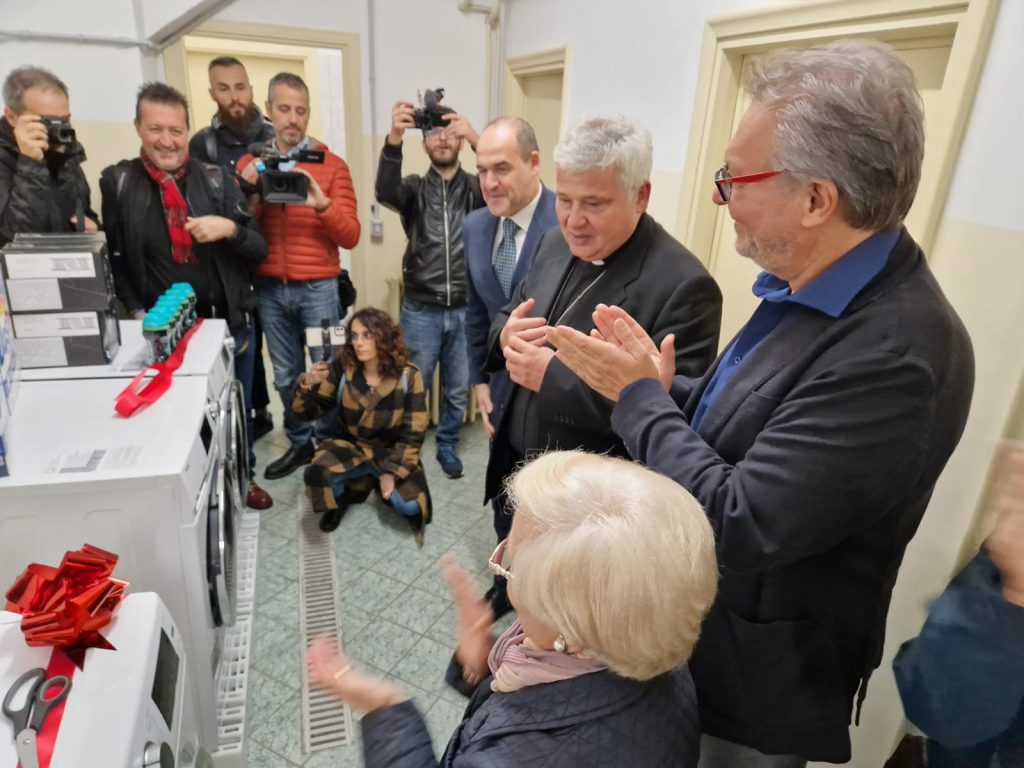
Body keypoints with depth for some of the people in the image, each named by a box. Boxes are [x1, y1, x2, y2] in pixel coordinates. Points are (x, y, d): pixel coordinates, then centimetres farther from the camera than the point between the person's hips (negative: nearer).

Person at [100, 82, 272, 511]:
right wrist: (137, 313, -8)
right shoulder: (118, 183, -2)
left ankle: (243, 476, 40)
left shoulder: (216, 179, -1)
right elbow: (114, 259, 3)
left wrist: (229, 228, -21)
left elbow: (259, 251, -2)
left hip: (228, 321, 1)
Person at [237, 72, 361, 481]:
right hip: (269, 289, 3)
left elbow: (350, 236, -6)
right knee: (285, 375, 12)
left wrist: (323, 204, -23)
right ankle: (300, 443, 29)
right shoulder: (250, 164, 8)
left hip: (318, 288, -3)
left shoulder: (332, 165, -1)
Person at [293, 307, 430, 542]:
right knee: (316, 474, -30)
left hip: (391, 452, 0)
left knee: (410, 505, -23)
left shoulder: (408, 375, -15)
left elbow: (413, 434, -10)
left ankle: (380, 483, 12)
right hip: (352, 447, 1)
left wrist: (391, 473, -15)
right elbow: (306, 413, -7)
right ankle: (344, 495, 7)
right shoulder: (341, 369, -12)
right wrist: (307, 385, -28)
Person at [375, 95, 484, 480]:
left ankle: (447, 446, 35)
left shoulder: (475, 188, 3)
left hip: (466, 309, 1)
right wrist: (394, 138, -37)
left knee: (458, 390, 14)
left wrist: (477, 139, -34)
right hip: (420, 310, 0)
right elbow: (385, 193, -20)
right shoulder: (414, 188, 2)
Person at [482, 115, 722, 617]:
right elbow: (505, 322, 8)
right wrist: (506, 335, -17)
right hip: (515, 462, 7)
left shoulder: (683, 285, -26)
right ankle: (507, 594, 63)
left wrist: (553, 374, -31)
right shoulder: (555, 242, -3)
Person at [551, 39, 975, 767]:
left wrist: (638, 396, -21)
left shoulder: (895, 353, -33)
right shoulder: (808, 289, -4)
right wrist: (661, 386, -10)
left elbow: (738, 526, -32)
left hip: (750, 680, -7)